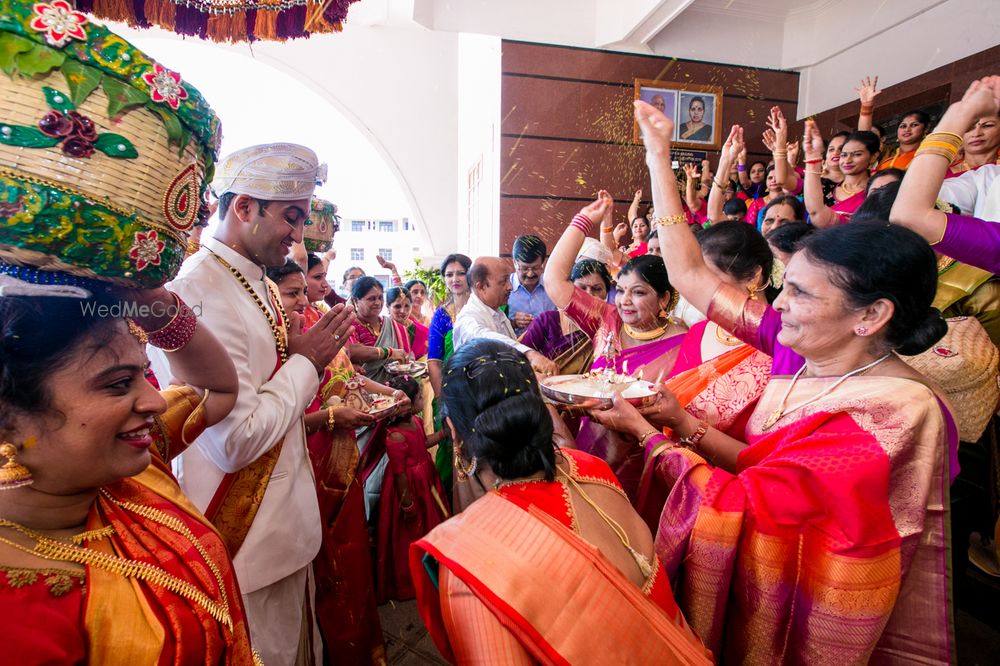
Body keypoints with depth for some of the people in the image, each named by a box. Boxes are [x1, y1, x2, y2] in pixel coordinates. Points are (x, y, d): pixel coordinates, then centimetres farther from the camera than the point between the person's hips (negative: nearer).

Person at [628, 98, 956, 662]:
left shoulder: (895, 411, -27)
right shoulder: (799, 346, -8)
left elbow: (744, 501, -30)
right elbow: (691, 275, -6)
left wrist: (643, 429, -24)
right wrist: (659, 157, -5)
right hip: (762, 568, 5)